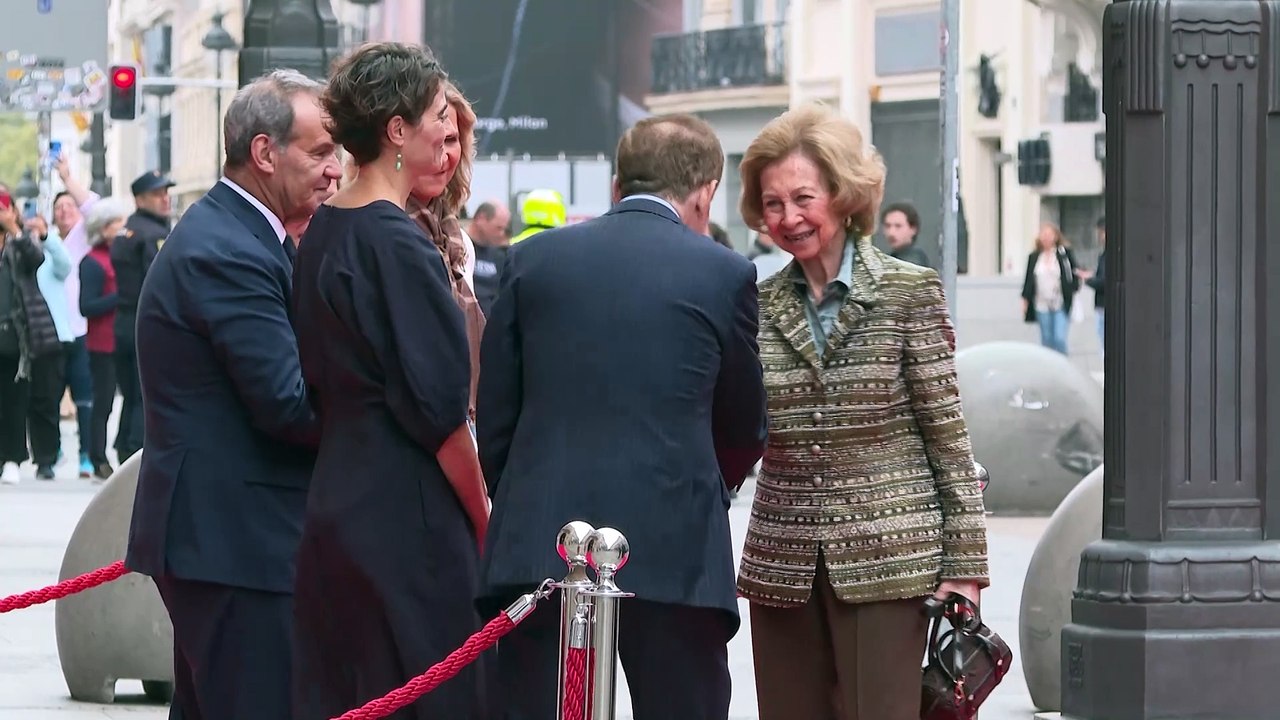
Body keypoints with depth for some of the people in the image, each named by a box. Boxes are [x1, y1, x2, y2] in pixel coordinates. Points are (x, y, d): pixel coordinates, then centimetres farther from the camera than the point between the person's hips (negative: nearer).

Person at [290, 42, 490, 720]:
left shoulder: (322, 231, 9)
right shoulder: (398, 245, -16)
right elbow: (438, 408, -16)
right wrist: (484, 520, -6)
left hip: (335, 505, 9)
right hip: (406, 514, -9)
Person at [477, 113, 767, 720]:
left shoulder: (533, 260, 7)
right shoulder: (725, 274, 1)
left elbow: (494, 415, 9)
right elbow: (745, 430, 12)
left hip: (539, 548, 2)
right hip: (672, 551, -2)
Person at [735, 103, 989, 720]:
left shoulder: (909, 292, 0)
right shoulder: (757, 307, 9)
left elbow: (948, 433, -1)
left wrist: (963, 566, -5)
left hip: (885, 557, -4)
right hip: (783, 568, 4)